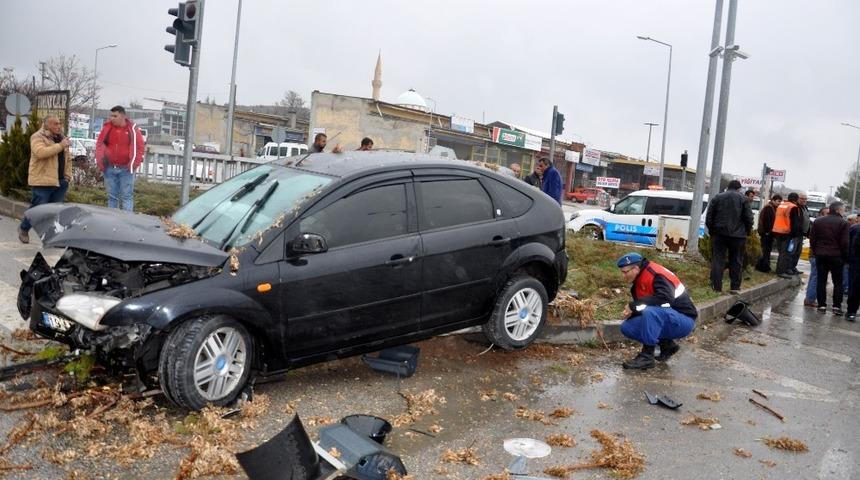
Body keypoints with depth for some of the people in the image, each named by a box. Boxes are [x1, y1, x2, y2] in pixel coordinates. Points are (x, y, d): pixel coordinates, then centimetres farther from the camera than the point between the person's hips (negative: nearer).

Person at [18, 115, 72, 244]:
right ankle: (23, 228, 23)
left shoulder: (61, 138, 17)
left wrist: (68, 175, 11)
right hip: (42, 181, -6)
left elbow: (68, 158, 22)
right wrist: (60, 146, -24)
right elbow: (40, 152, -26)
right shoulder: (38, 137, -6)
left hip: (60, 181, 6)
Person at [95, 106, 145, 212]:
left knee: (127, 196, -3)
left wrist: (133, 164, -8)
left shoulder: (132, 128, -3)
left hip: (125, 169, -3)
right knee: (112, 196, 9)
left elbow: (140, 147, -3)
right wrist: (100, 162, 0)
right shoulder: (107, 127, 5)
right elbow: (99, 145, 10)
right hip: (109, 168, 3)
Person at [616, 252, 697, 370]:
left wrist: (634, 305, -28)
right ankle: (666, 344, 7)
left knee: (650, 312, -36)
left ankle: (647, 356, -23)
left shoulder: (656, 275, -21)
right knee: (627, 327, -3)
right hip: (664, 321, 9)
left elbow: (666, 299, -36)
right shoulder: (638, 282, 8)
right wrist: (631, 311, -7)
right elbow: (641, 304, 16)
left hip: (684, 321, -9)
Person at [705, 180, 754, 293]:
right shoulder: (743, 199, 0)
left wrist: (711, 230, 13)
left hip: (719, 233, 1)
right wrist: (748, 231, 10)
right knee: (736, 261, 9)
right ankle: (735, 287, 11)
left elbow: (709, 217, 5)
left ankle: (716, 286, 0)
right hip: (737, 235, -1)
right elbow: (748, 217, -4)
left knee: (717, 260, 3)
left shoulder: (717, 198, 6)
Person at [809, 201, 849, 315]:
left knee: (821, 281, 5)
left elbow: (812, 239, 5)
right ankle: (836, 306, 4)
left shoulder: (817, 221, 4)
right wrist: (846, 257, 0)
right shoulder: (843, 223, -8)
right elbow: (844, 243, -9)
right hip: (836, 256, -3)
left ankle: (821, 305, 5)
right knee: (838, 282, 7)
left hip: (820, 255, 3)